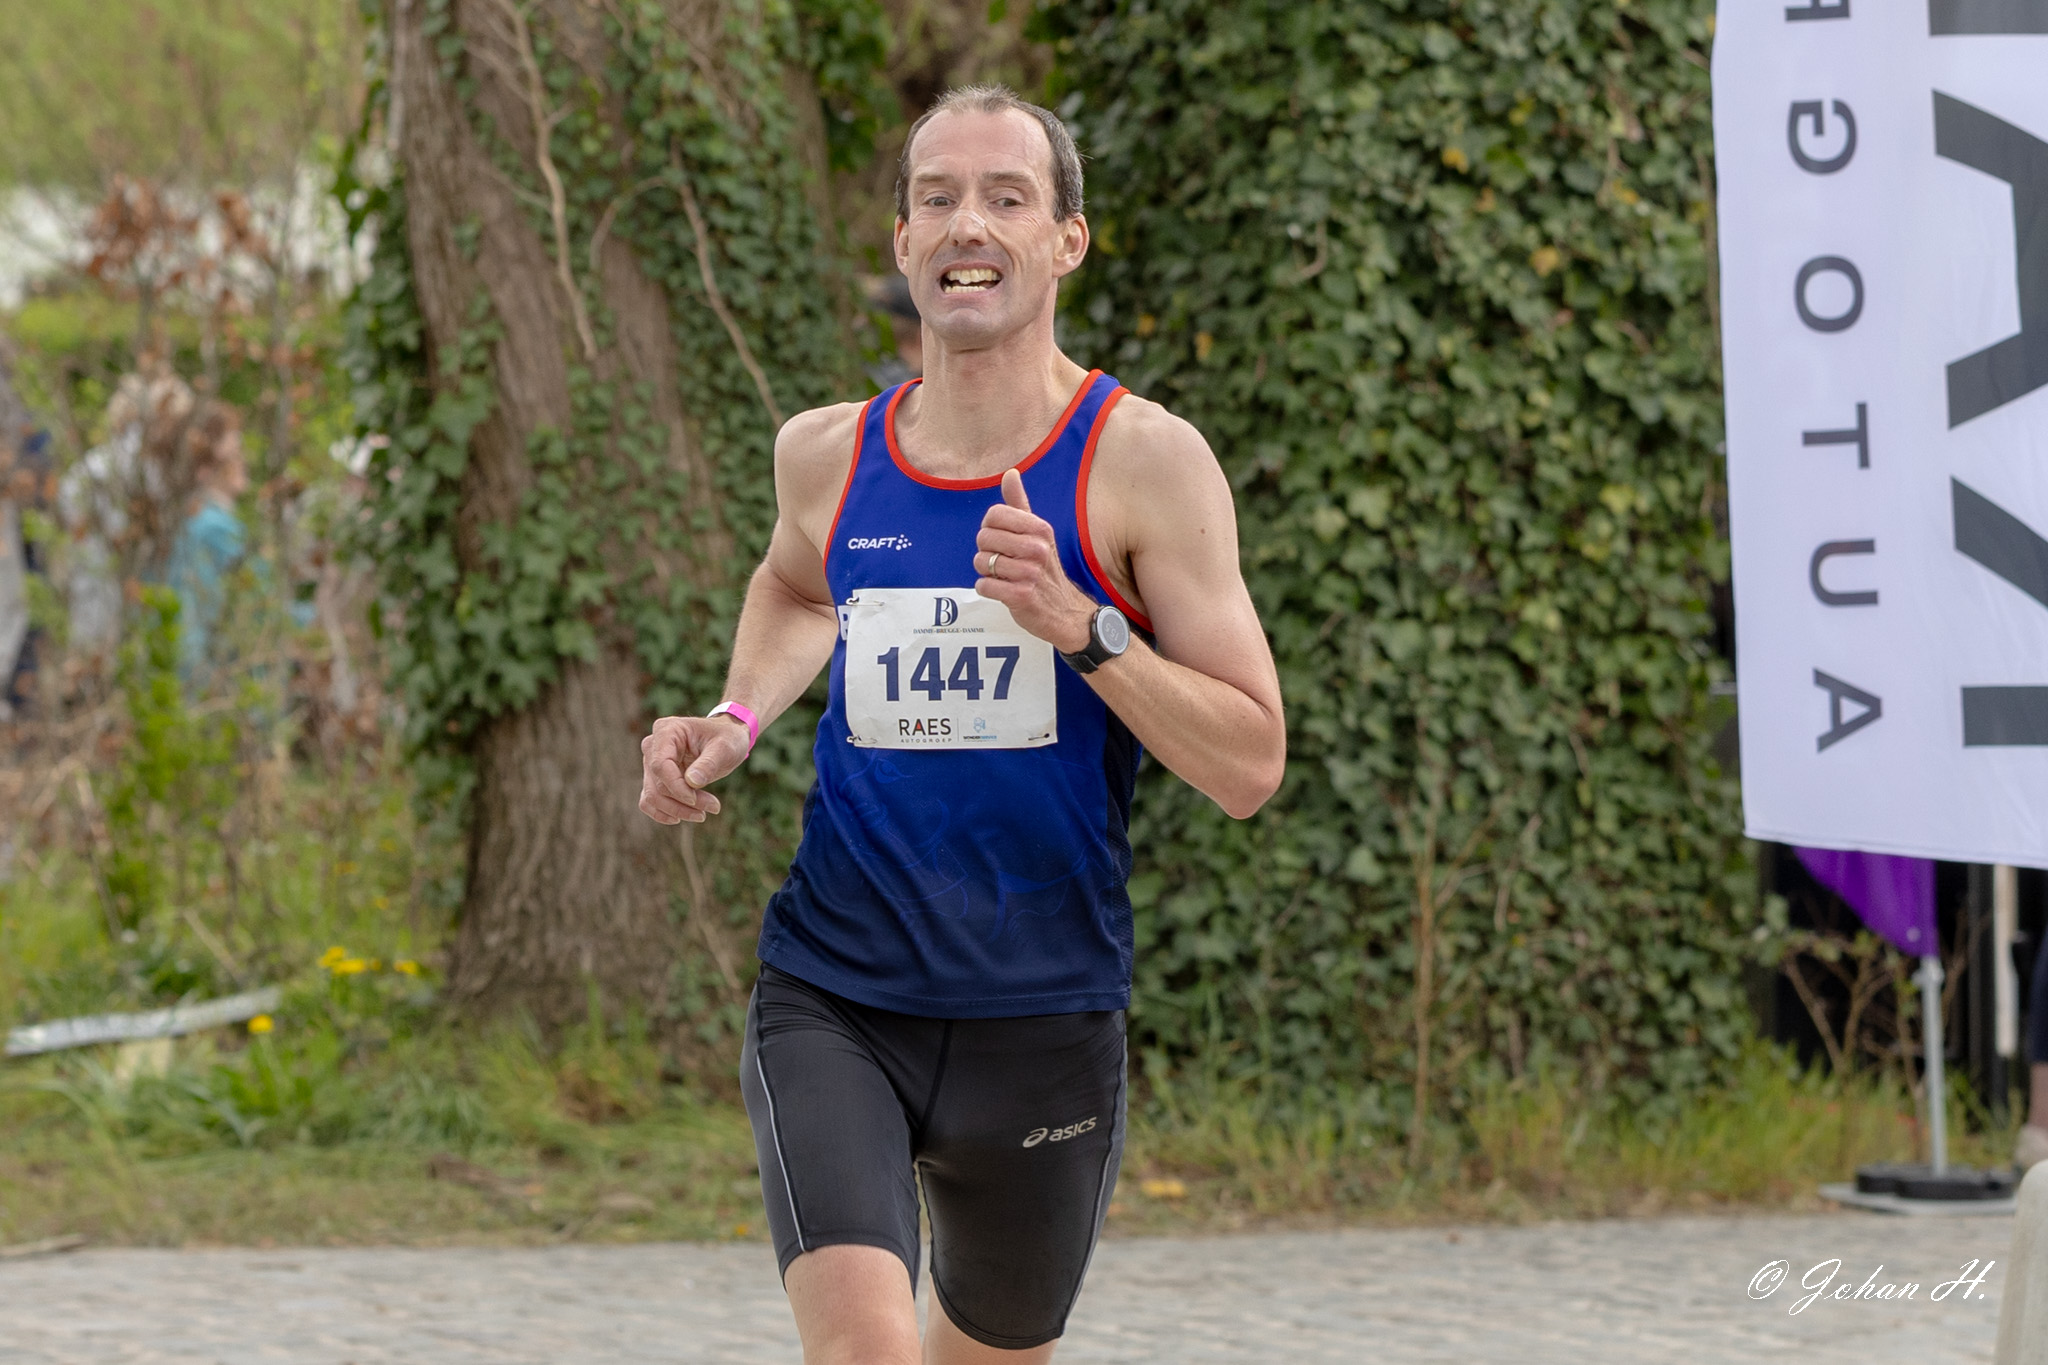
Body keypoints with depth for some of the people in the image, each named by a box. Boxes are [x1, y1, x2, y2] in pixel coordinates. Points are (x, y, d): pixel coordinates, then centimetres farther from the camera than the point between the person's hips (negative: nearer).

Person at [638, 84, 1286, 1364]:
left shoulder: (1144, 461, -8)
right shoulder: (827, 454, 3)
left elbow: (1250, 766, -12)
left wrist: (1077, 627, -23)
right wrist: (737, 719, 11)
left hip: (1042, 1020, 0)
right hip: (832, 1004, 0)